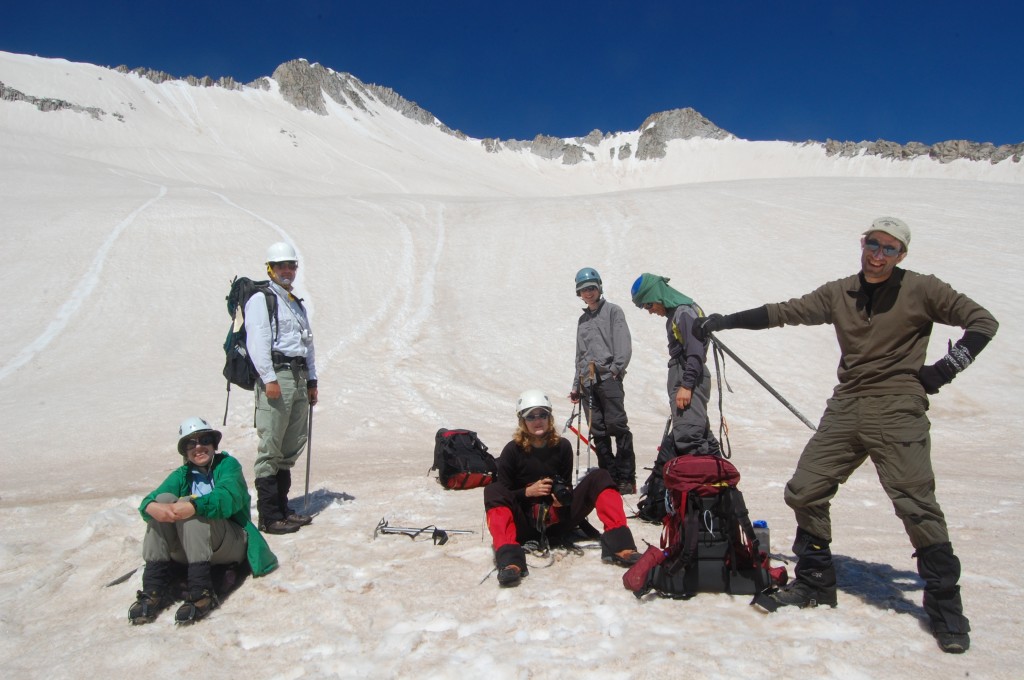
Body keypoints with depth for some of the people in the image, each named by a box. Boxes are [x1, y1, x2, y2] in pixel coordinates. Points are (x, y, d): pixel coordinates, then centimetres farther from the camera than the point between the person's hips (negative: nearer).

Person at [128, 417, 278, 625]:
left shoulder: (228, 464, 3)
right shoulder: (182, 475, 14)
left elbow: (228, 498, -18)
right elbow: (151, 499, -5)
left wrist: (194, 506, -39)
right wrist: (151, 507, -32)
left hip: (231, 544, -4)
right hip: (187, 551, 4)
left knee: (188, 505, -27)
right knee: (164, 499, -18)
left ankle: (201, 592, -36)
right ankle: (154, 589, -25)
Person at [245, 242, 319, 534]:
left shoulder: (297, 303, 25)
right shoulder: (260, 300, -1)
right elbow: (257, 342, -11)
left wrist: (311, 380, 19)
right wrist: (269, 378, -19)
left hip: (299, 378, 8)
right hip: (276, 375, -8)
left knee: (292, 447, 11)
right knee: (270, 448, -7)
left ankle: (282, 508, 20)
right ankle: (269, 516, -3)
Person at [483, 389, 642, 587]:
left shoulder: (562, 447, 4)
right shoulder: (512, 451, -3)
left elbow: (567, 487, 12)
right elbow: (503, 494, -1)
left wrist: (564, 497, -11)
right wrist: (528, 491, -18)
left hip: (558, 520, 2)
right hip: (526, 524, -2)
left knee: (599, 477, -13)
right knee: (492, 490, -30)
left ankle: (618, 545, -31)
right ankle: (509, 559, -49)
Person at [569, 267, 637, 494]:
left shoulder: (613, 311, 7)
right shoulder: (582, 320, 24)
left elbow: (624, 344, -4)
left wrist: (616, 368, -16)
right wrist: (576, 386, 22)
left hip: (608, 377, -6)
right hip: (588, 381, 6)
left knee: (617, 425, -11)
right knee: (598, 432, 2)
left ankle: (626, 478, -6)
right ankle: (609, 477, 7)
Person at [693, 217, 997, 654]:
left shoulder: (921, 290, -1)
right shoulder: (839, 294, 10)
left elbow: (982, 321, 4)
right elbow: (785, 312, 10)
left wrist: (949, 366, -9)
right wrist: (724, 321, 5)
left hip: (898, 411, -4)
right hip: (845, 409, 5)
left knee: (918, 508, -9)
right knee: (804, 492, 4)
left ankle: (946, 609, 9)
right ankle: (815, 584, 21)